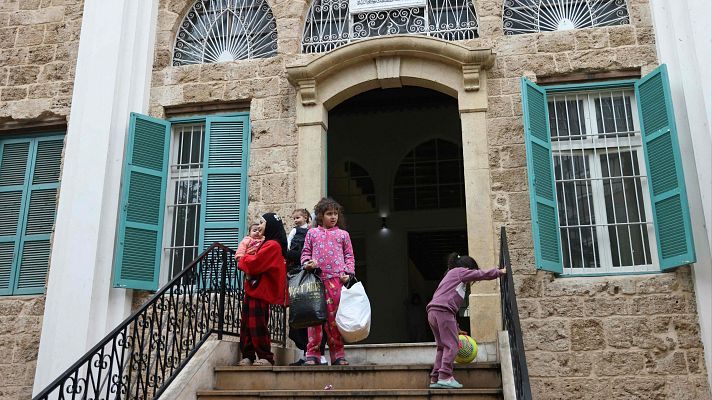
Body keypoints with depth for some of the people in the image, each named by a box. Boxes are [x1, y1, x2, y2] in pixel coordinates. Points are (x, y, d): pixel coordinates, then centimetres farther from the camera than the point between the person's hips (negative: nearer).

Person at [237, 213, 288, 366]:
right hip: (254, 289, 10)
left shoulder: (272, 245, -15)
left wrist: (243, 260, -2)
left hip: (260, 290, -10)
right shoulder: (268, 244, 19)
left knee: (257, 325, -6)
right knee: (246, 324, 11)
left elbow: (255, 263, -21)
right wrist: (247, 259, -1)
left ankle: (266, 357, 2)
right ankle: (248, 356, 16)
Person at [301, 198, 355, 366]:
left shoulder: (343, 234, 16)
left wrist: (347, 273, 0)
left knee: (334, 316, 0)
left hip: (336, 279, 0)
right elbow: (306, 252, 16)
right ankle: (313, 354, 2)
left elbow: (349, 256, 15)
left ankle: (337, 354, 6)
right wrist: (307, 263, -6)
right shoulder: (312, 233, 16)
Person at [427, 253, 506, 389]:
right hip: (442, 311, -9)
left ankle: (435, 379, 10)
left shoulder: (451, 276, 33)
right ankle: (445, 377, -14)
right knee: (451, 345, -7)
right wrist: (500, 272, 22)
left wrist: (456, 328, 30)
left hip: (432, 312, 9)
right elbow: (481, 274, 7)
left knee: (443, 346, 13)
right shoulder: (459, 271, 9)